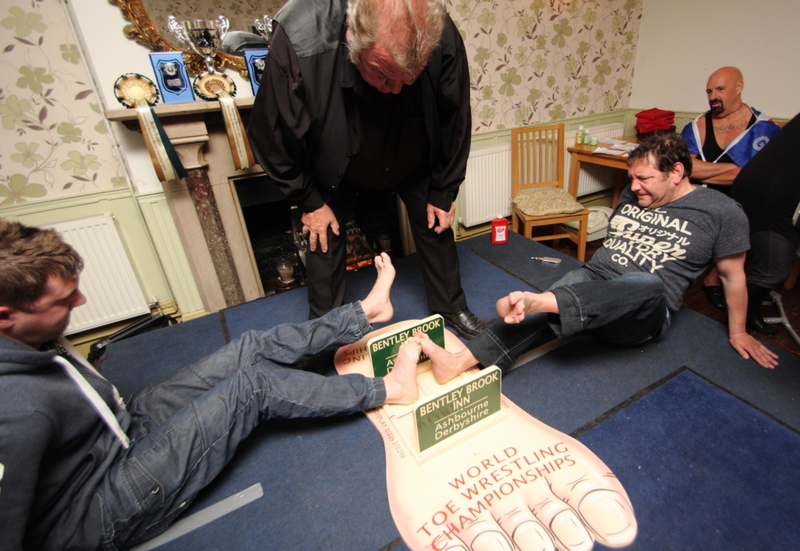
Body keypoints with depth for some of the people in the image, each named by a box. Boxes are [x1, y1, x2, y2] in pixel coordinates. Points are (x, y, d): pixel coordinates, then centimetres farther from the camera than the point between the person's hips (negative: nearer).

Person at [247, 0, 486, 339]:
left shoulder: (443, 38, -30)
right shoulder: (298, 40, -37)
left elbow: (455, 122, -13)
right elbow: (273, 134, -21)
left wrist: (443, 192, -5)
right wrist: (308, 201, -12)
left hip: (415, 162, 2)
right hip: (336, 165, -1)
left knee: (436, 224, 7)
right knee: (323, 235, 1)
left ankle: (451, 308, 32)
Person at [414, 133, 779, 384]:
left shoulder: (721, 212, 3)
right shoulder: (633, 195, 15)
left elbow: (733, 274, 10)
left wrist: (737, 333, 16)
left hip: (643, 315, -3)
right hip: (593, 277, 3)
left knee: (649, 283, -39)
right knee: (547, 313, -28)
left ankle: (531, 301, -55)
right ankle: (460, 362, -44)